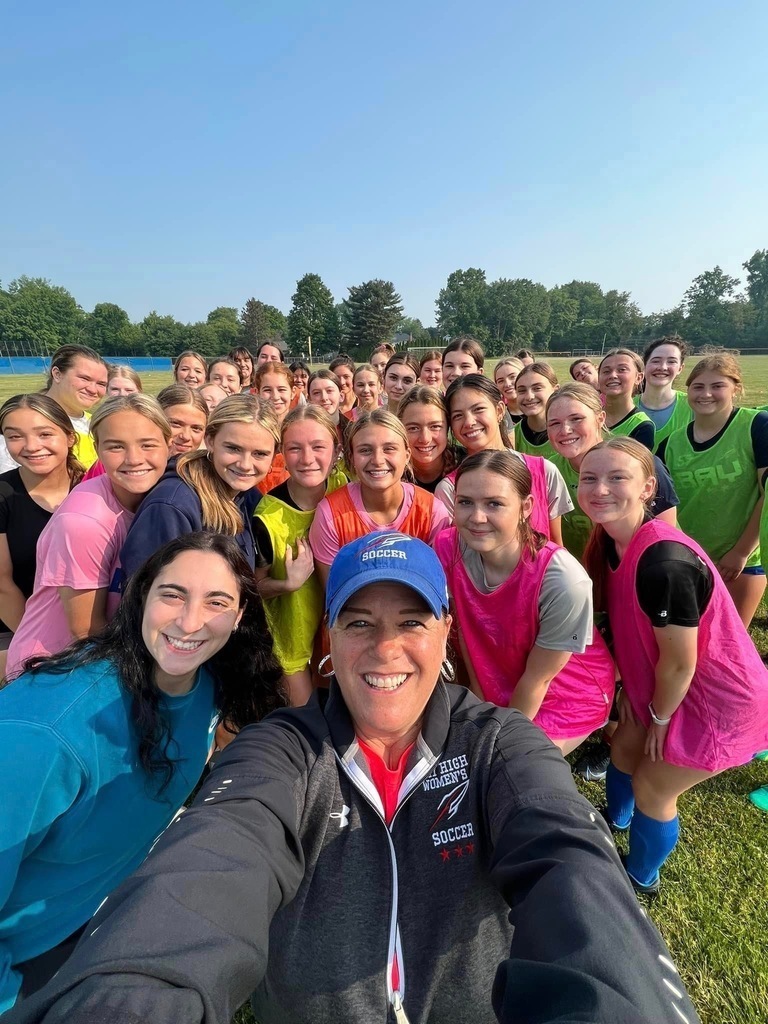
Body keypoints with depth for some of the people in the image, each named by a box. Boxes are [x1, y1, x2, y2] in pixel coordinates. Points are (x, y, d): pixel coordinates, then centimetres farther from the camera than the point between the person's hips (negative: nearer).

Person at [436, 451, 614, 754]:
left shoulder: (564, 582, -34)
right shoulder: (447, 550, -24)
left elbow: (537, 679, -19)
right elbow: (464, 630, -8)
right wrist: (480, 703, 1)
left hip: (568, 696, -3)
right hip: (502, 689, 4)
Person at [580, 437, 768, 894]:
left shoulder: (664, 563, -37)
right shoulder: (612, 542, -10)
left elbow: (680, 662, -25)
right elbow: (628, 625, 4)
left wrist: (659, 719, -9)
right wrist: (629, 685, 6)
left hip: (719, 699, -7)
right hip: (661, 684, 8)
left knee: (651, 789, 9)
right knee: (624, 751, 24)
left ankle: (640, 878, 41)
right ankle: (614, 826, 56)